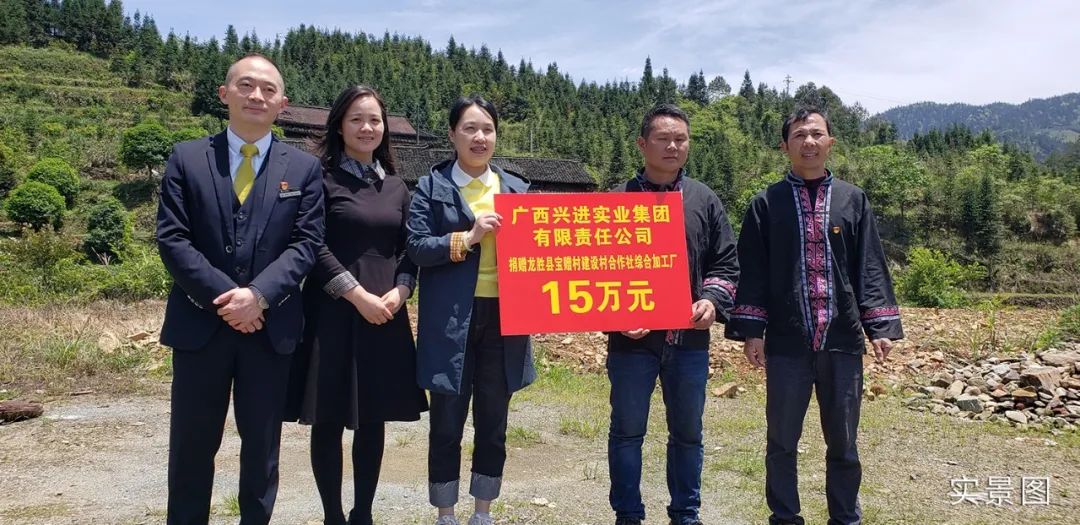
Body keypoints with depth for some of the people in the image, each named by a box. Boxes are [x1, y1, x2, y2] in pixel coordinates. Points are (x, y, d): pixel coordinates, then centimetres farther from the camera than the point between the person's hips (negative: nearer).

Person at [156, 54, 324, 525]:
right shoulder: (187, 159, 4)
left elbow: (306, 242, -4)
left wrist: (257, 295, -17)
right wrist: (223, 296, -15)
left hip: (270, 325, 0)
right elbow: (172, 239, -4)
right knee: (192, 444, 11)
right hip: (199, 322, 0)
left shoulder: (304, 167, 5)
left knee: (262, 444, 11)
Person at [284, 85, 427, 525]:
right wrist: (359, 296, -15)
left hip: (386, 315, 4)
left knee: (373, 420, 9)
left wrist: (399, 293, -6)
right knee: (328, 420, 2)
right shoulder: (322, 178, -2)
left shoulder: (396, 186, 13)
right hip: (334, 313, -4)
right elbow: (314, 248, -9)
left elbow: (408, 249, 12)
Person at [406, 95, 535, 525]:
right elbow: (416, 247, -9)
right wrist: (468, 237, -19)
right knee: (447, 424, 5)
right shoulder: (432, 186, 0)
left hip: (503, 316, 4)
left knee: (493, 423, 12)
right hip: (451, 320, -3)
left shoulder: (516, 188, 11)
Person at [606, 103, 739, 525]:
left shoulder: (705, 200, 8)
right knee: (627, 433, 8)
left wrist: (712, 300, -10)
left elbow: (726, 263, 9)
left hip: (690, 339, 3)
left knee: (687, 433, 13)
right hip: (632, 338, -2)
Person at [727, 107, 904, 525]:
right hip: (786, 344, -1)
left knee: (843, 442, 12)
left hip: (842, 342, 1)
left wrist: (881, 327, -1)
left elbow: (870, 268, 6)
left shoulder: (853, 200, 8)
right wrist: (751, 331, -6)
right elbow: (753, 271, 1)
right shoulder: (766, 203, 4)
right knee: (782, 441, 8)